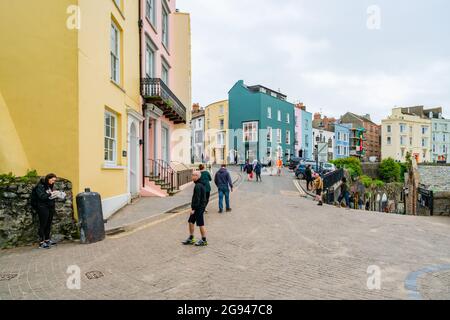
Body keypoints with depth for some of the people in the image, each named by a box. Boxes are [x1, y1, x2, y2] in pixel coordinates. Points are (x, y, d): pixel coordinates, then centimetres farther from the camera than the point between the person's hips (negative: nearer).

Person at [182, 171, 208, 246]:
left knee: (201, 224, 0)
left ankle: (204, 241, 12)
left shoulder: (198, 186, -20)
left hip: (199, 208, -10)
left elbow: (197, 199, -24)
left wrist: (193, 208, -20)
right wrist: (193, 207, 23)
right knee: (191, 222, 15)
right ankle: (191, 239, 24)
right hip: (198, 208, 10)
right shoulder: (201, 185, 12)